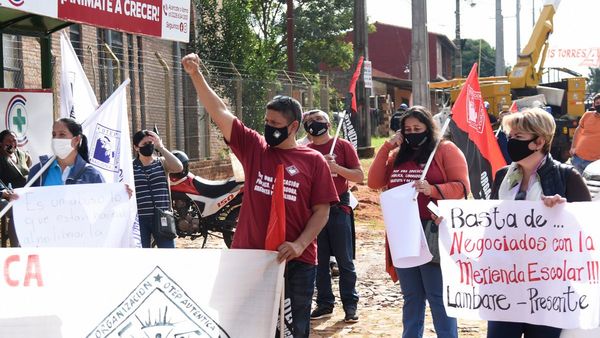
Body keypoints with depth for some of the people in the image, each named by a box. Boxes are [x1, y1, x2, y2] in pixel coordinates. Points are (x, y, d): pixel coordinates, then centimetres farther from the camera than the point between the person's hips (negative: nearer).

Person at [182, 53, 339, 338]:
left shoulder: (314, 161, -1)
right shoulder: (254, 147, 5)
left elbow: (321, 211, -2)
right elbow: (220, 112, -2)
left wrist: (299, 245, -16)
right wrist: (196, 75, -12)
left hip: (295, 261, -2)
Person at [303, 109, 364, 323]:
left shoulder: (343, 146, 2)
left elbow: (359, 176, -2)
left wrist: (336, 167, -16)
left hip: (338, 208, -3)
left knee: (345, 260, -1)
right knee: (319, 261, 7)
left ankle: (350, 305, 5)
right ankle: (324, 304, 15)